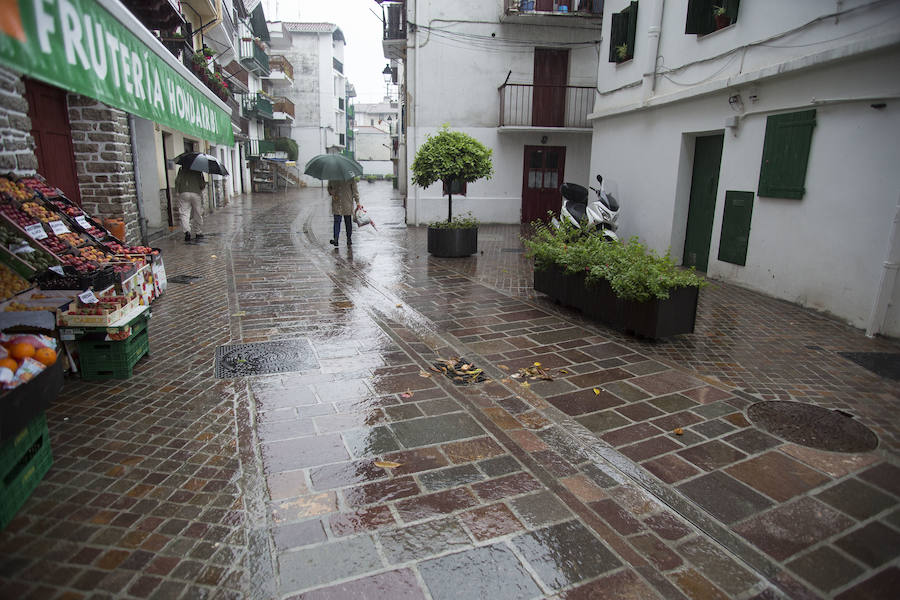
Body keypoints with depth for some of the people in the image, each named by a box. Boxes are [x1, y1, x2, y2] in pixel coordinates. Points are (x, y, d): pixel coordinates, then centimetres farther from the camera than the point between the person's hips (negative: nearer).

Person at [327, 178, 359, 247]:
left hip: (347, 203, -1)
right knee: (337, 221, -6)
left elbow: (355, 189, 1)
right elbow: (329, 187, 15)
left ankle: (349, 239, 17)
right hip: (336, 204, 1)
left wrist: (357, 201, -2)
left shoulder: (350, 178, -2)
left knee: (348, 221, 6)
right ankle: (335, 239, -8)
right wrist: (332, 194, -7)